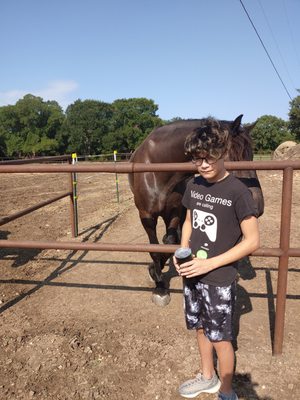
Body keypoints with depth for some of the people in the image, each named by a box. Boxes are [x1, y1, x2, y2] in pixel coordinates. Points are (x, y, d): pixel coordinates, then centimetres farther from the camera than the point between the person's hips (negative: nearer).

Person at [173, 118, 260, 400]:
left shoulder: (238, 192, -19)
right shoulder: (194, 185, -1)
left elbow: (252, 241, -16)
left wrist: (209, 263, -20)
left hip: (219, 279, -6)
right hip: (192, 273, 6)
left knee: (220, 338, 11)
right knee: (201, 328, 22)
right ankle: (208, 377, 47)